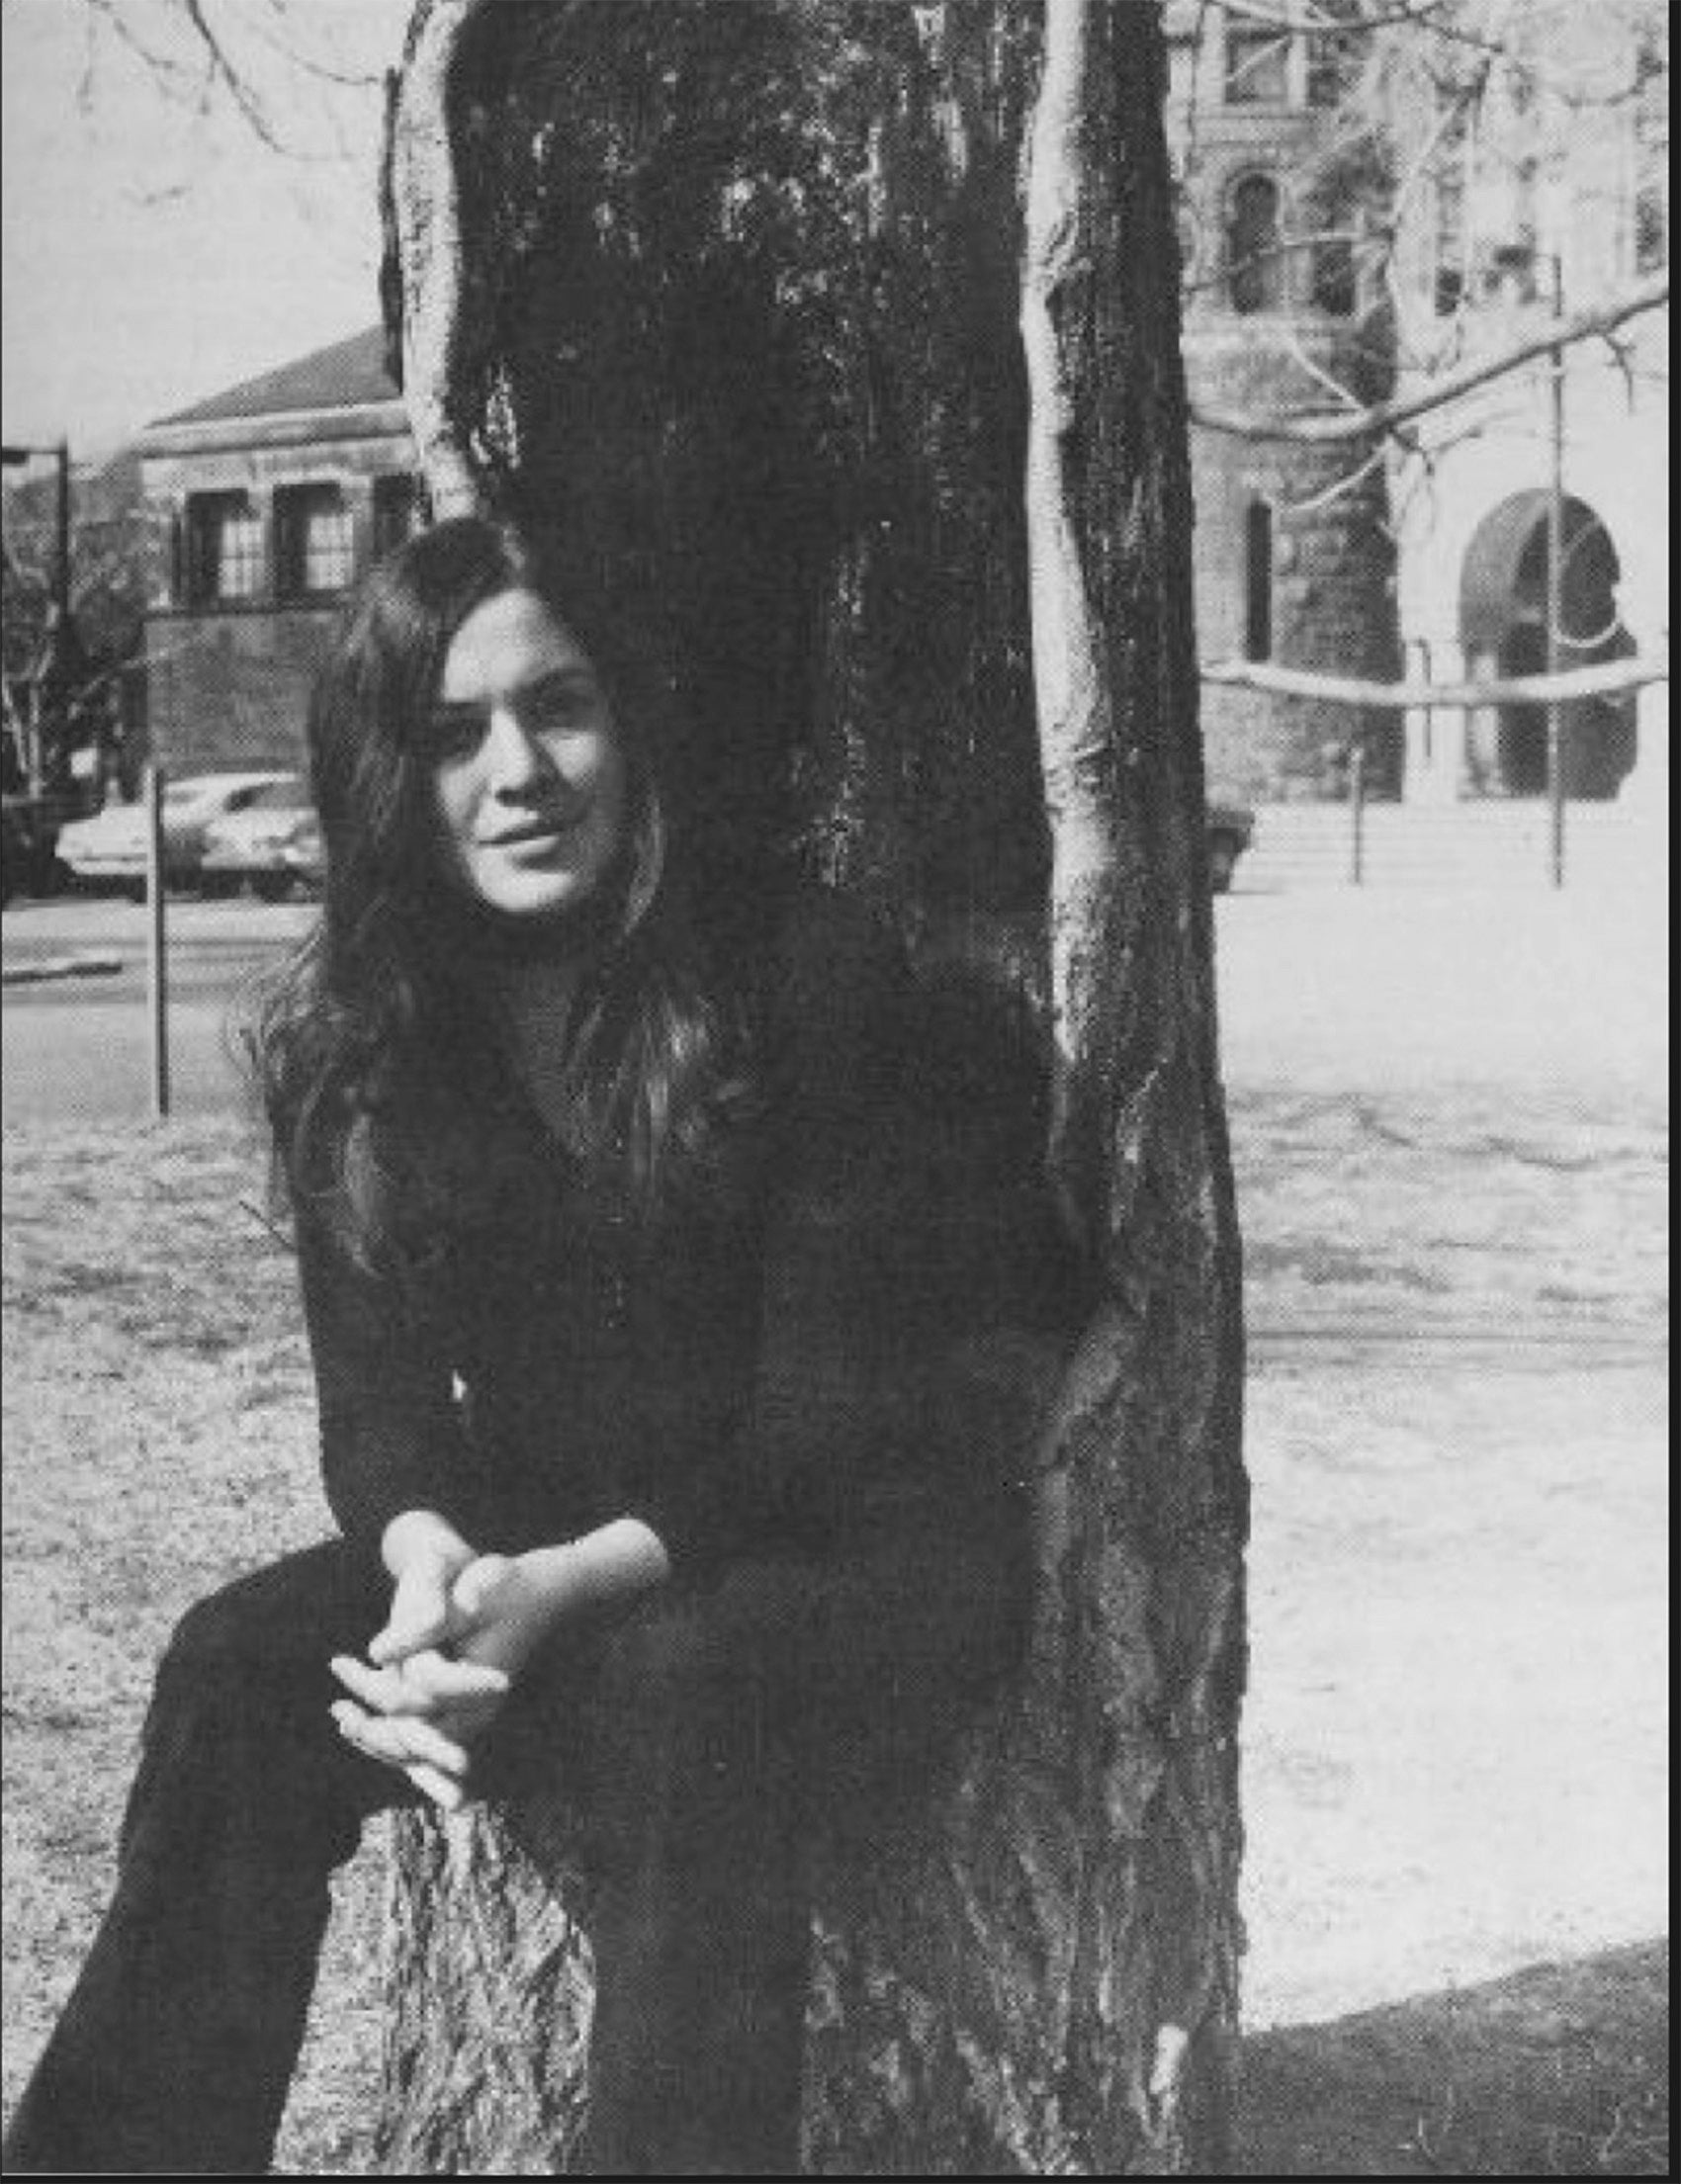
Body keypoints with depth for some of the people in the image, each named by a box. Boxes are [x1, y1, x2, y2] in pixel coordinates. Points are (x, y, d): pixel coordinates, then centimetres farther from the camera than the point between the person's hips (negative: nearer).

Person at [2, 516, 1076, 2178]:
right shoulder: (346, 1045, 0)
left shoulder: (804, 980, -13)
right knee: (239, 1668, -24)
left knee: (678, 1699, -36)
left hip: (844, 1542, -3)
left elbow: (830, 1402, -15)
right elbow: (378, 1399, -2)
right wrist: (427, 1559, -27)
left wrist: (577, 1586, -31)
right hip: (527, 1553, 4)